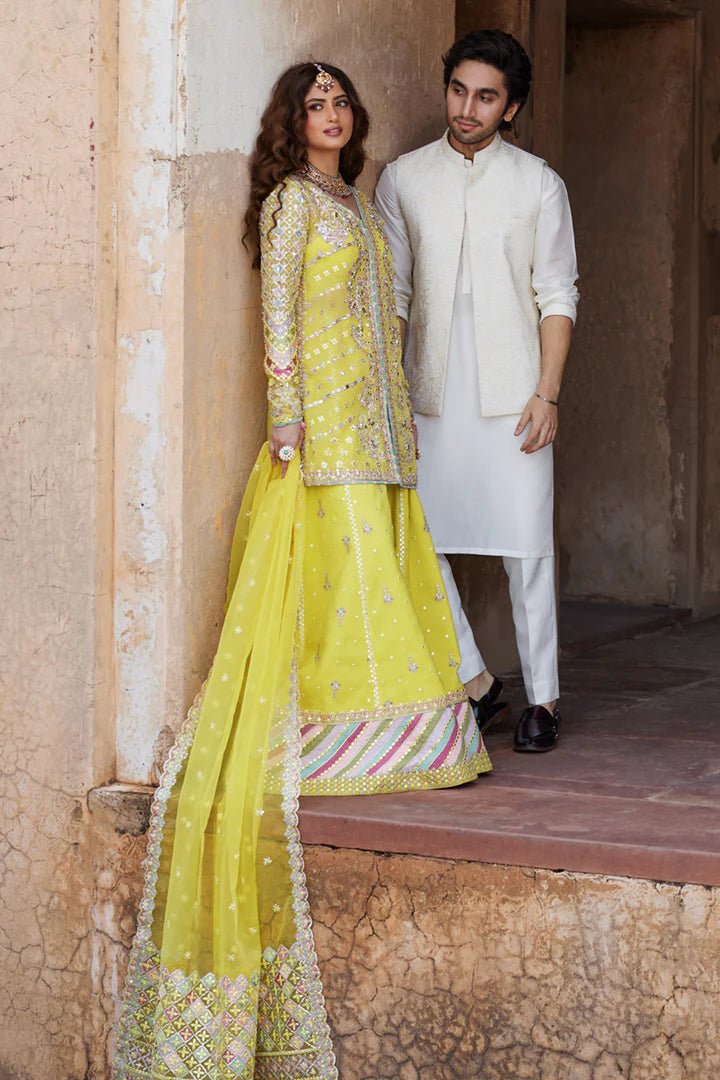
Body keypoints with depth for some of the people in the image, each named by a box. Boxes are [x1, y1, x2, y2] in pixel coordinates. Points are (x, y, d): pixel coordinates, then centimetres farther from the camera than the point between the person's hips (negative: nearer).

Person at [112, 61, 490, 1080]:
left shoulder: (359, 203, 19)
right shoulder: (289, 201, -3)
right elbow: (279, 316, -10)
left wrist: (402, 417, 19)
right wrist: (288, 419, -17)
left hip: (374, 423, 8)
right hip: (322, 421, -8)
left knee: (380, 570, 6)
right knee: (336, 573, -8)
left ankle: (370, 724, 10)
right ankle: (334, 735, -4)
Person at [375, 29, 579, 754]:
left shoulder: (539, 185, 4)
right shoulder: (403, 179, 8)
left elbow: (557, 298, 3)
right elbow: (391, 292, 9)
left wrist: (547, 393, -6)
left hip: (511, 392, -2)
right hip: (431, 394, 2)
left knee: (526, 545, -1)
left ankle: (541, 697, 11)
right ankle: (475, 684, 12)